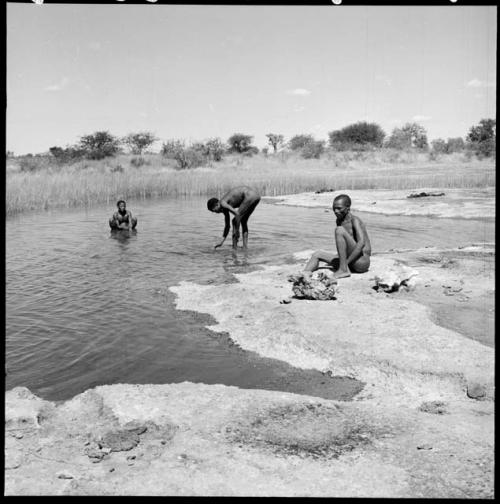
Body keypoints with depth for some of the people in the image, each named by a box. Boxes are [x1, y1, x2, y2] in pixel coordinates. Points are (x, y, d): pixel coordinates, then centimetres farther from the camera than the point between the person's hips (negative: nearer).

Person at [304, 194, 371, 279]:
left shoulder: (355, 220, -9)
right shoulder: (339, 221, 13)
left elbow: (362, 243, -25)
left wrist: (346, 262, -26)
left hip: (362, 262, -8)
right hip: (351, 263, 8)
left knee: (339, 230, -23)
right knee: (317, 254, 9)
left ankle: (343, 269, -20)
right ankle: (305, 274, -21)